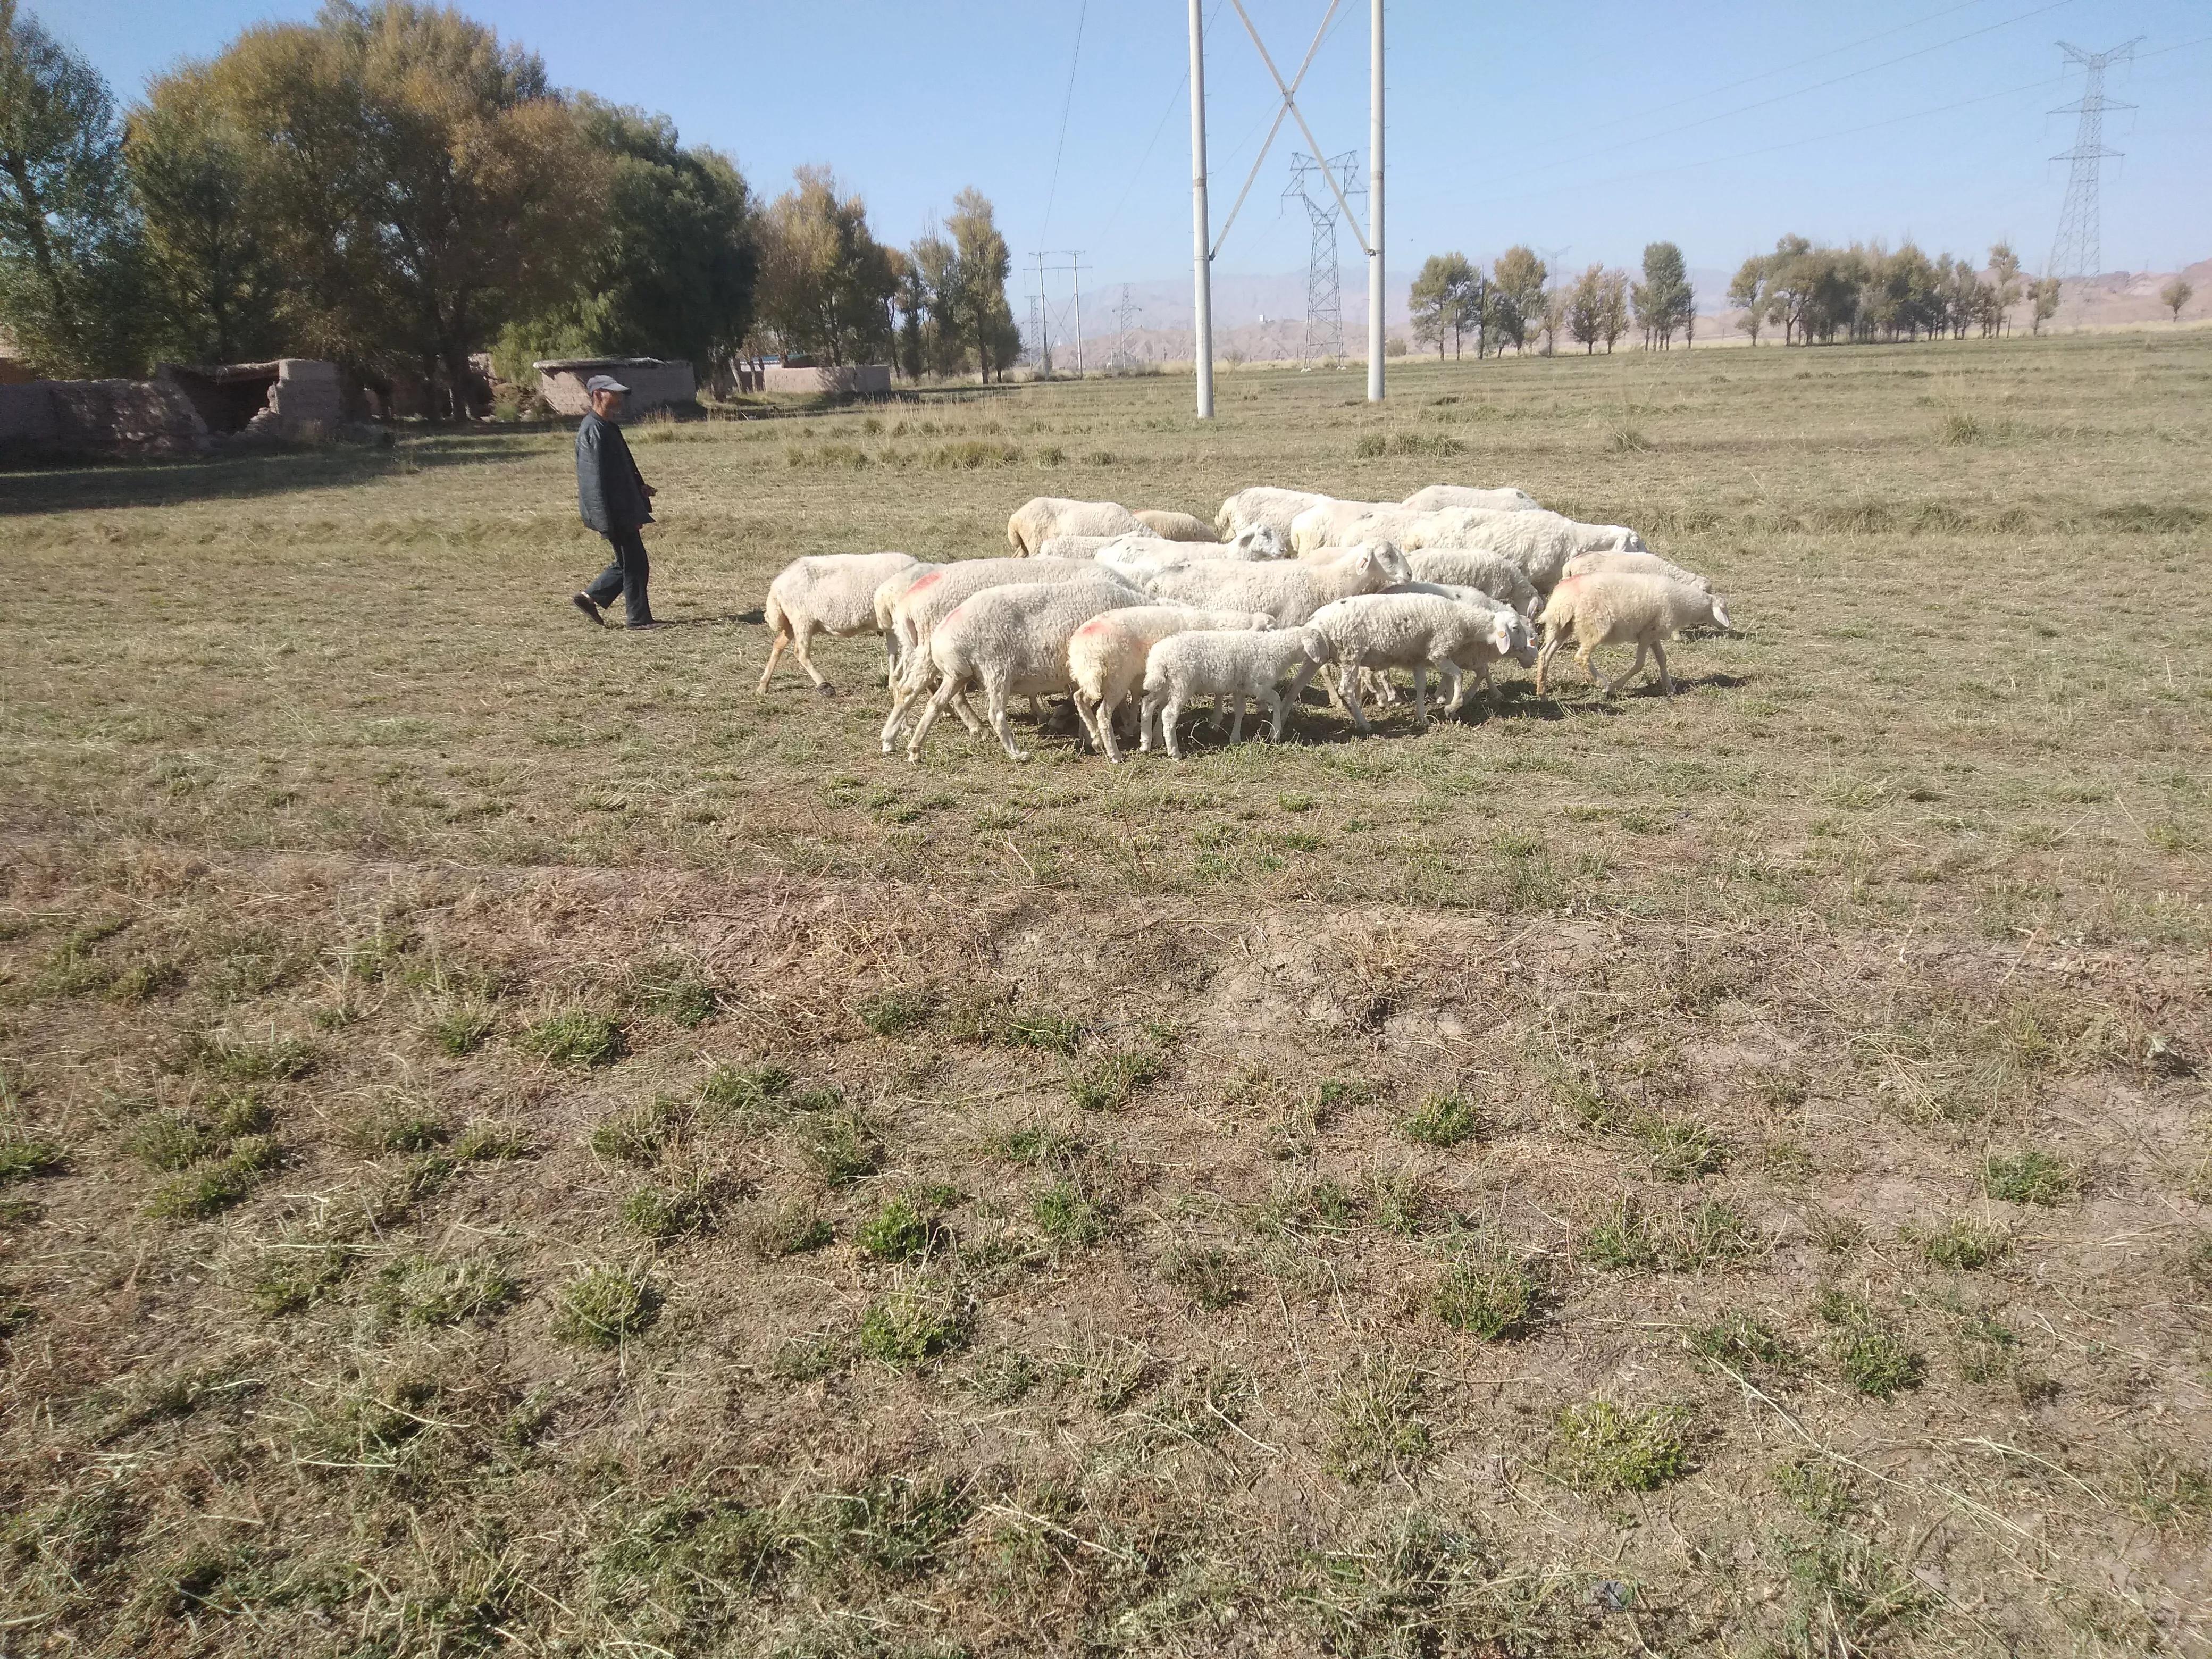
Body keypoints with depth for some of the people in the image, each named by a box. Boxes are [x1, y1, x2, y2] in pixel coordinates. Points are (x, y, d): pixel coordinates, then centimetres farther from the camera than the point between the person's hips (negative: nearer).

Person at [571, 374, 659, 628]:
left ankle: (589, 597, 23)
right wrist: (606, 522, -23)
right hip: (614, 512, -10)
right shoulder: (594, 430, -16)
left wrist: (640, 487, 10)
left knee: (628, 562, 16)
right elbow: (596, 479, -21)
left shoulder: (608, 427, 16)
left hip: (624, 509, 10)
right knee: (635, 564, -3)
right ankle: (637, 618, 5)